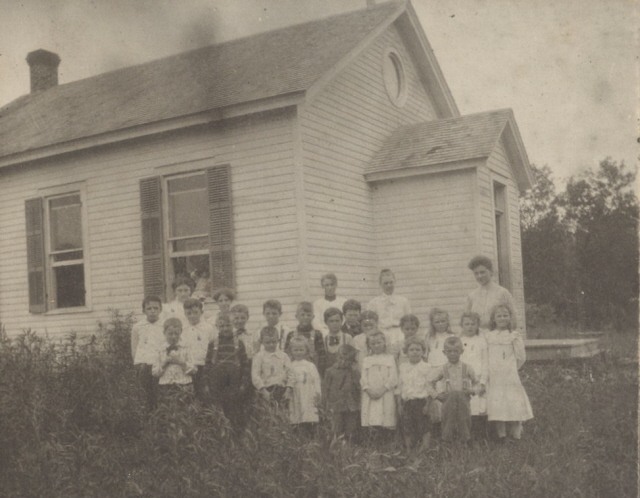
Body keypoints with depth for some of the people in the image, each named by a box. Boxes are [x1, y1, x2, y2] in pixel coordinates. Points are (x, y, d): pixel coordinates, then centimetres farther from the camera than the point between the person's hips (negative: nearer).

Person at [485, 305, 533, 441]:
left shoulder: (515, 335, 2)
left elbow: (521, 357, 3)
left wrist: (512, 368, 6)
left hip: (510, 375, -1)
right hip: (494, 376, 1)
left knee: (513, 400, -3)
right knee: (496, 402, -1)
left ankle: (515, 432, 4)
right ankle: (501, 433, 4)